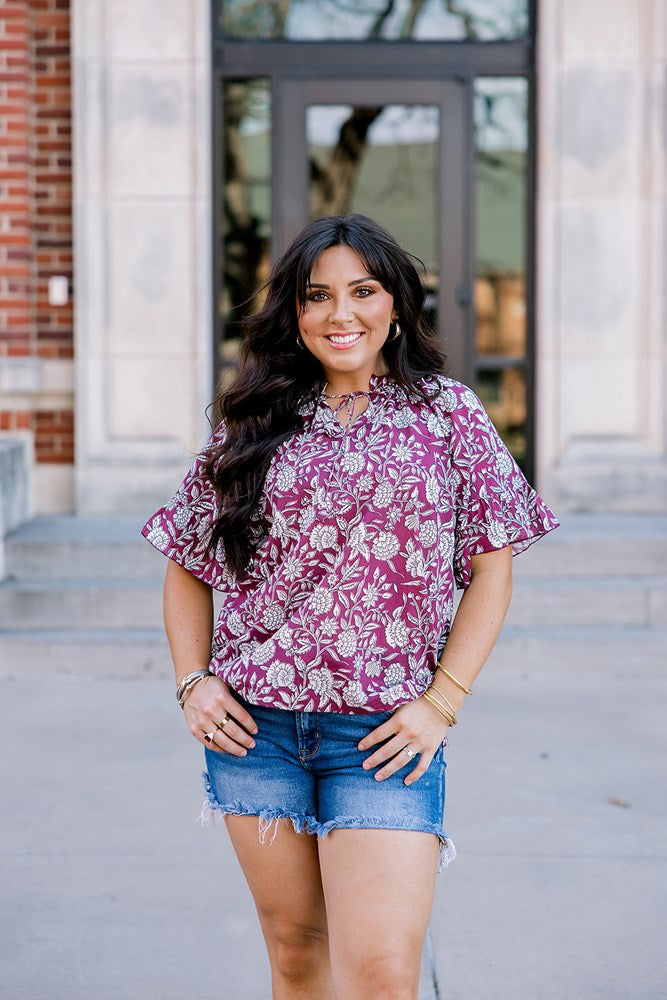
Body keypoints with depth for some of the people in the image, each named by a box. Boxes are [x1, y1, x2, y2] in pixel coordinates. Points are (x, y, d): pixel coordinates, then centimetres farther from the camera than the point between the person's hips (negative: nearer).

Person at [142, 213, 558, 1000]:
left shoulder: (448, 414, 3)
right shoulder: (253, 424, 8)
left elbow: (492, 566, 2)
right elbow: (187, 565, 15)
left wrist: (443, 702, -6)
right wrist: (192, 681, 3)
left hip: (386, 731, -2)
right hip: (253, 722, 3)